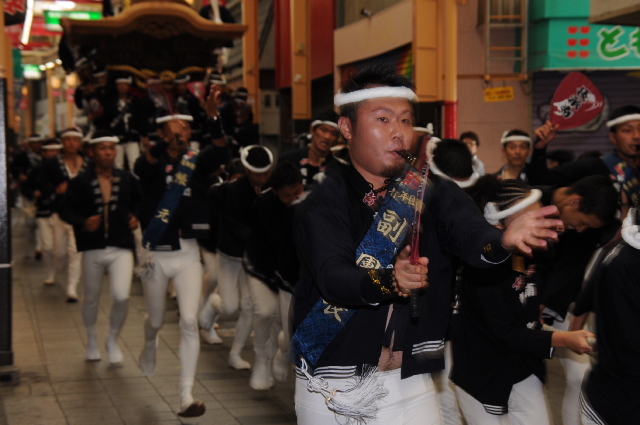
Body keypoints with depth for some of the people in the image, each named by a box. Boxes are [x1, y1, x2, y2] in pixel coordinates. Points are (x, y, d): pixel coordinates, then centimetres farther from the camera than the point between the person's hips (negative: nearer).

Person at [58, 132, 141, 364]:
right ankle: (92, 339, 40)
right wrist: (83, 222, -20)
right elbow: (66, 210, -3)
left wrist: (135, 216, 1)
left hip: (121, 248, 0)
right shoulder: (81, 182, -4)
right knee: (91, 299, 14)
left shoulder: (127, 179, 3)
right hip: (92, 249, 0)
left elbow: (139, 203, 20)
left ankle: (112, 339, 12)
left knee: (122, 296, -14)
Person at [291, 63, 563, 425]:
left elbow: (469, 233, -20)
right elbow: (332, 276, -24)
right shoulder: (324, 203, -9)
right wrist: (389, 281, -43)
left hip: (409, 385, 2)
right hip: (331, 386, -2)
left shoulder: (432, 192, 0)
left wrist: (504, 240, -42)